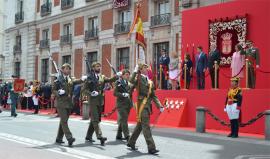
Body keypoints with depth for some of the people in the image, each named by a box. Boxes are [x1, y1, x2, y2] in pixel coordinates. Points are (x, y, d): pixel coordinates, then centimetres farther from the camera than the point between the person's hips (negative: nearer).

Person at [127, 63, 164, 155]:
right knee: (146, 127, -9)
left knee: (139, 125, 16)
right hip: (142, 105, -7)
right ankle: (151, 148, -10)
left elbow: (153, 96, 16)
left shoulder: (150, 82, 17)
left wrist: (160, 106, 6)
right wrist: (135, 71, -20)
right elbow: (132, 81, -27)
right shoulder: (139, 78, -2)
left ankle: (131, 143, 31)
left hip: (148, 106, 8)